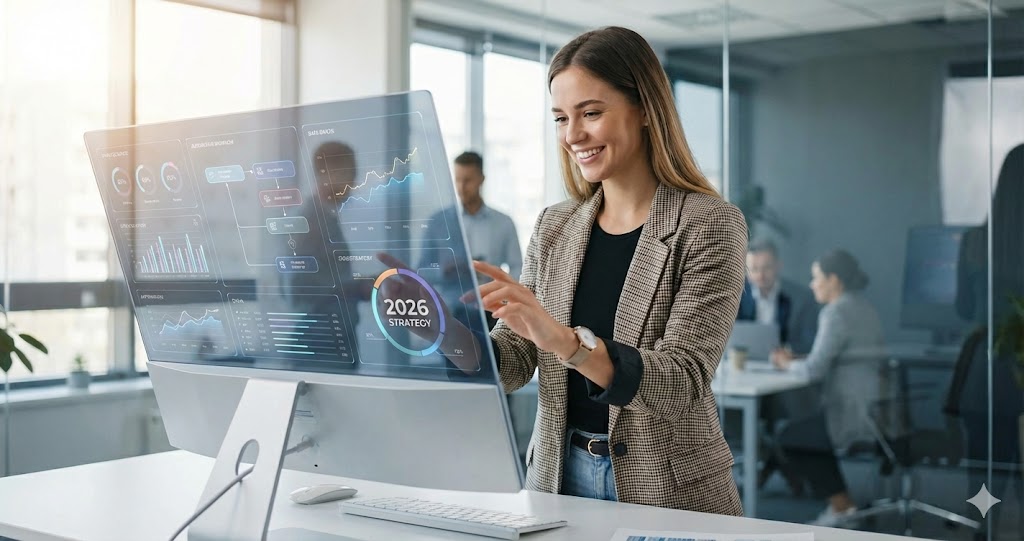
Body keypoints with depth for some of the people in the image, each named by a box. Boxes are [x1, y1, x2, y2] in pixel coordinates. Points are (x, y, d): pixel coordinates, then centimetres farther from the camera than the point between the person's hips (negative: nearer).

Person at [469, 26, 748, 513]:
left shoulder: (709, 225, -8)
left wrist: (565, 339, -32)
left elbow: (682, 381, -18)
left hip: (666, 492, -3)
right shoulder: (554, 227, 7)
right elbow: (513, 363, 3)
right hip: (557, 476, 4)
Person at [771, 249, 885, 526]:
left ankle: (841, 504, 12)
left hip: (858, 413, -9)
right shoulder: (864, 308, 15)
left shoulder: (836, 312, -14)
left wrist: (788, 364, 2)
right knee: (806, 431, 26)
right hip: (879, 408, 10)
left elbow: (816, 369, -18)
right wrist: (797, 360, 14)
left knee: (789, 438, 9)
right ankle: (839, 503, 21)